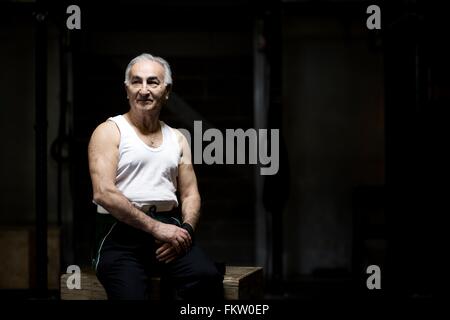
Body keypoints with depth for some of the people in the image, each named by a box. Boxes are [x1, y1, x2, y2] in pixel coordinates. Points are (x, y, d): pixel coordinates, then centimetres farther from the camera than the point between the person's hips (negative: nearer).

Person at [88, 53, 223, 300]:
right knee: (131, 294, -31)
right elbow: (103, 193, -10)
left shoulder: (177, 139, 20)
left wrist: (185, 229, -5)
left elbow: (190, 194, 18)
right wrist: (155, 227, -14)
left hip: (168, 226, 4)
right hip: (120, 231, -3)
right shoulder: (109, 132, 3)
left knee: (207, 277, -27)